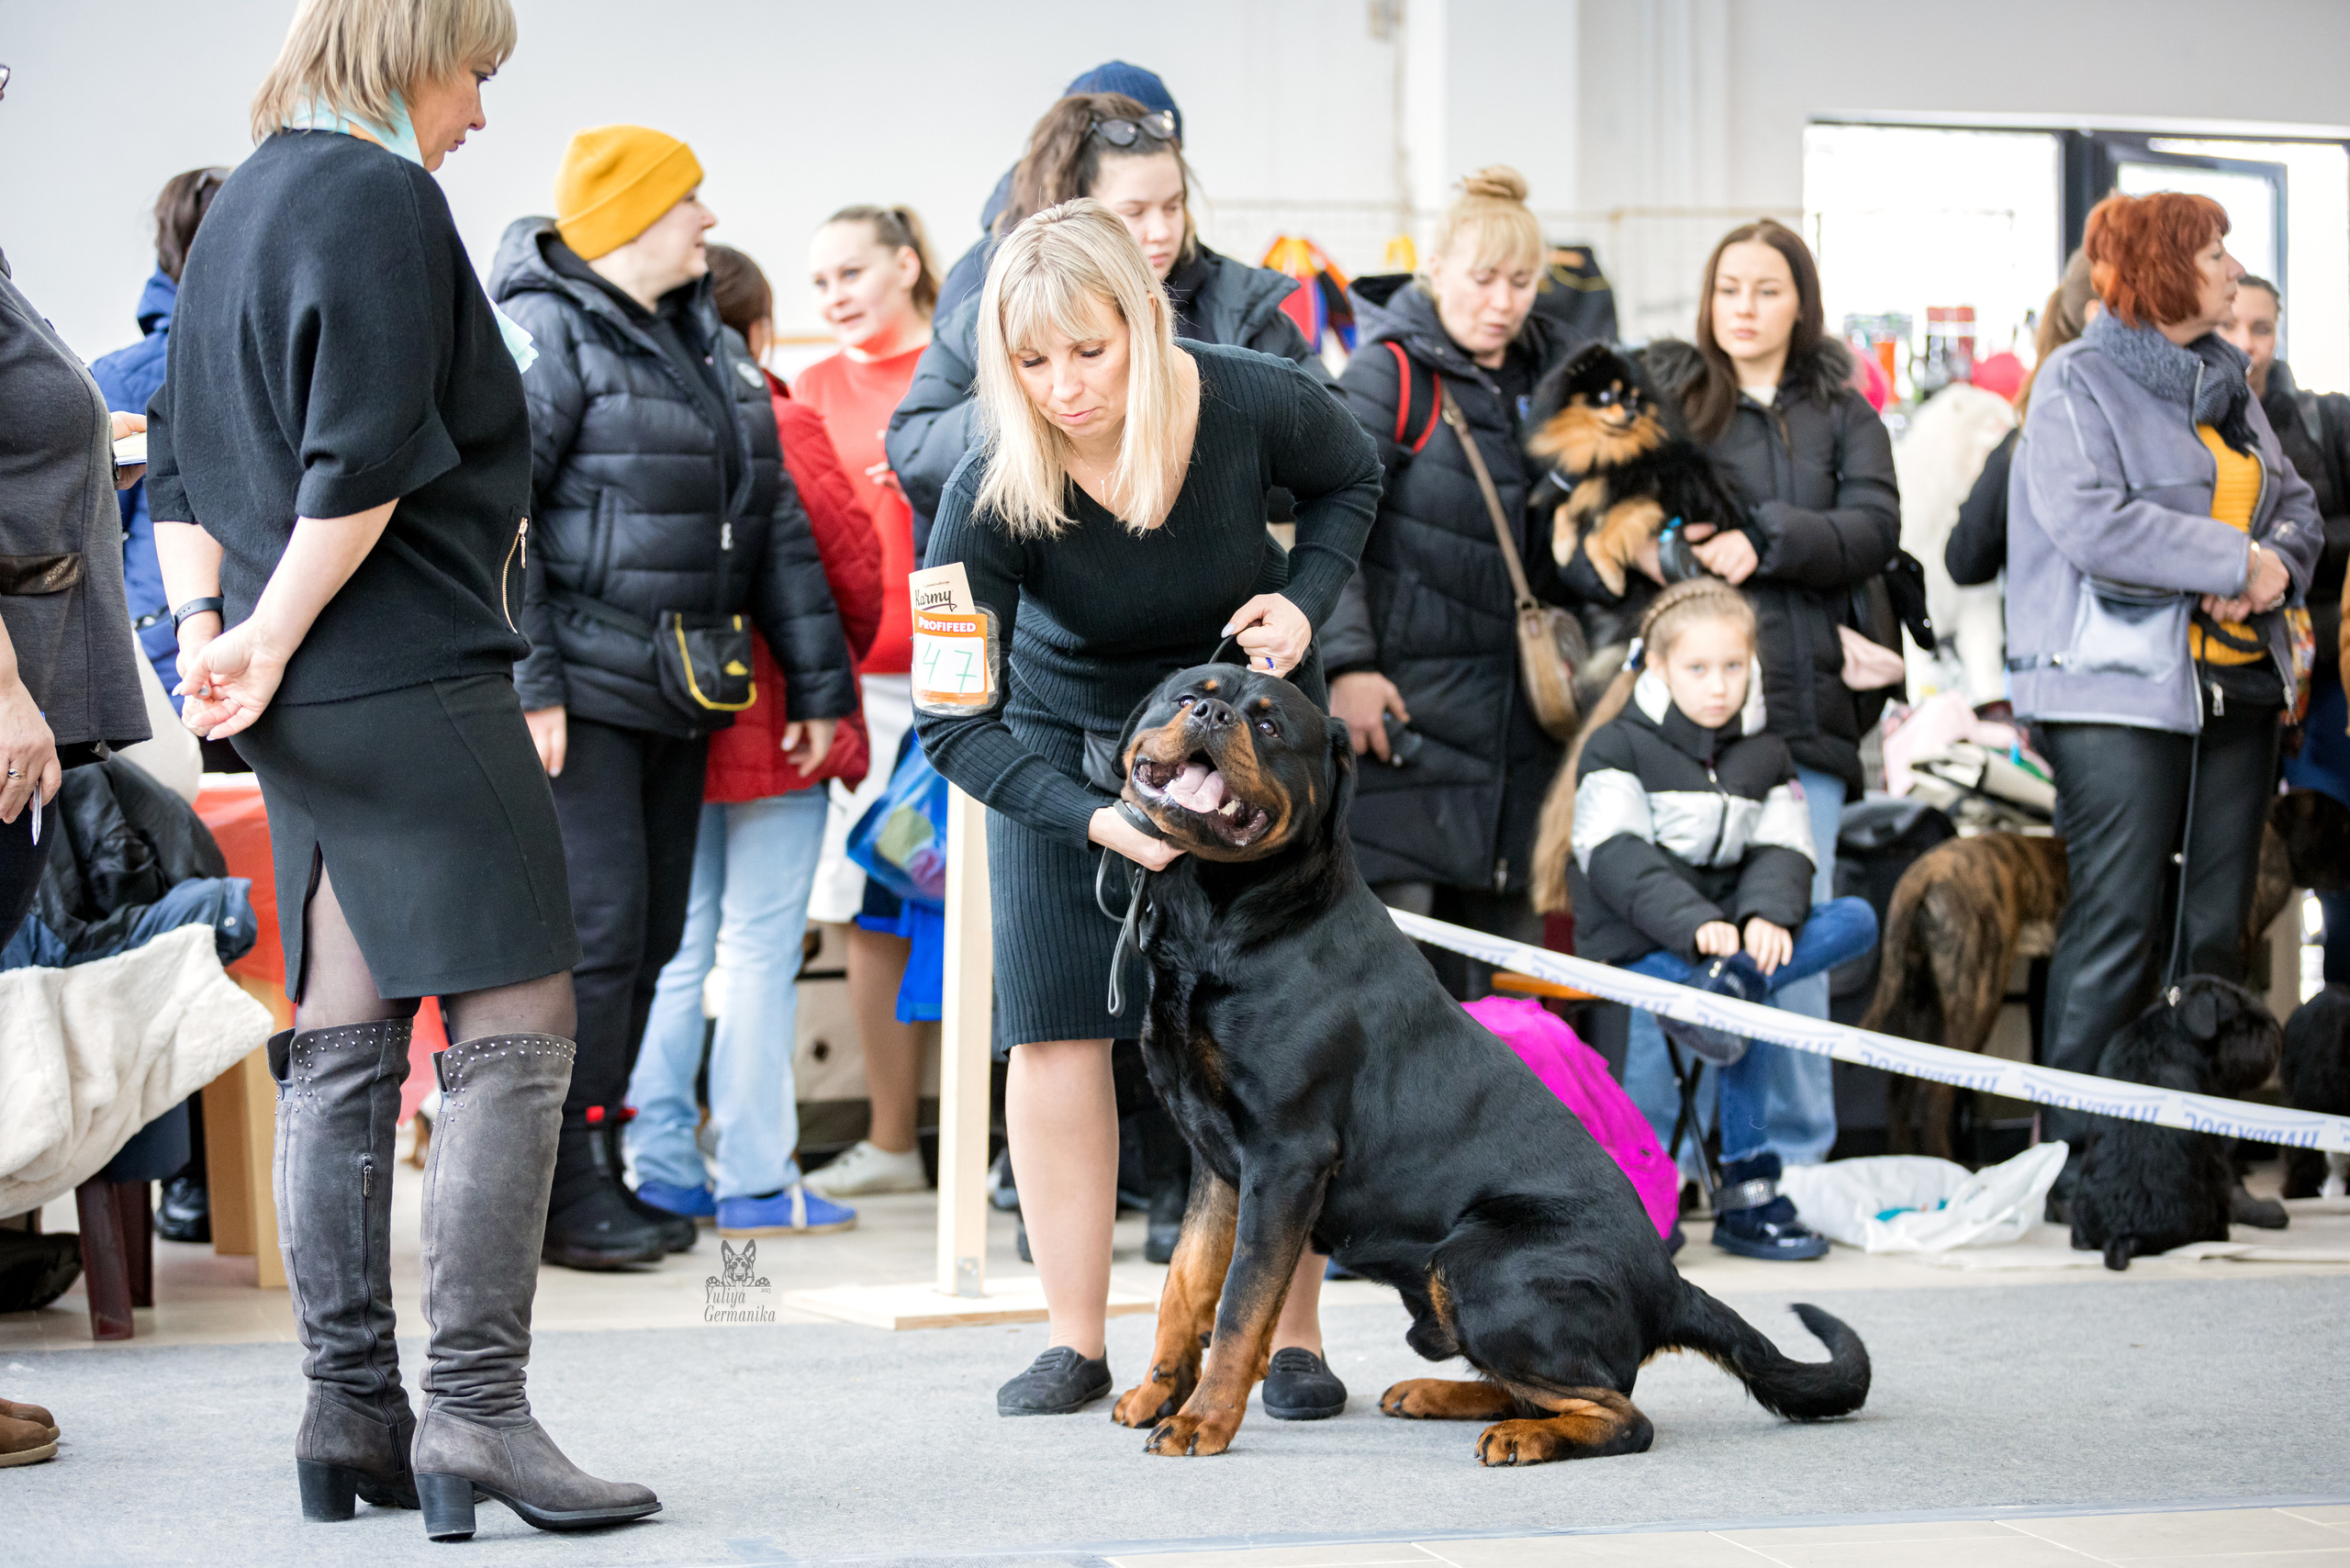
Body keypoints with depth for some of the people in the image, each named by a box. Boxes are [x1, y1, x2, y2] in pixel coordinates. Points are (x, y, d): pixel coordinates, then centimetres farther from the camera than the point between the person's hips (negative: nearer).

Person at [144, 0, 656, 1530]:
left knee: (341, 1050, 9)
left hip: (312, 714, 10)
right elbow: (361, 465, -18)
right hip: (417, 683, -10)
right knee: (516, 1033, -8)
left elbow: (183, 463, 19)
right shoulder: (382, 199, -10)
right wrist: (272, 641, -10)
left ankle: (351, 1410, 11)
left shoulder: (243, 204, 18)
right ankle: (477, 1404, -12)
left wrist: (204, 628, 8)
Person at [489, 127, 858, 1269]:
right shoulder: (545, 332, -10)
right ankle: (566, 1190, -2)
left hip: (677, 699, 9)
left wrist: (818, 678, 17)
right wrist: (524, 684, -22)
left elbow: (774, 520, 20)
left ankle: (597, 1166, 19)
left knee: (654, 931, 10)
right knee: (595, 928, -10)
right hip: (581, 696, -9)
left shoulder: (709, 347, 18)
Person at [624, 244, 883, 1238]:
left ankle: (661, 1167, 14)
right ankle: (754, 1181, 1)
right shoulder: (785, 435, -11)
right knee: (760, 949, -1)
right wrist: (832, 666, 12)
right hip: (774, 724, -5)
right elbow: (857, 566, -7)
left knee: (676, 947, 12)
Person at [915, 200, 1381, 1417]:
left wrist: (1302, 600, -17)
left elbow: (1349, 481, 0)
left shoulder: (1254, 404, -27)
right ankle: (1076, 1344, 3)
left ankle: (1293, 1338, -1)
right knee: (1057, 1023, -7)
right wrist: (1096, 821, -39)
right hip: (1068, 737, 0)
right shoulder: (993, 497, -30)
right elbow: (952, 722, -27)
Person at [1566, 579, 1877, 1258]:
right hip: (1634, 942, -5)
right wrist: (1694, 923, -30)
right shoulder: (1617, 748, 0)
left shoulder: (1764, 756, 15)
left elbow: (1782, 852, 4)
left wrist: (1768, 916, -21)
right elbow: (1617, 858, -14)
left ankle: (1729, 980, -38)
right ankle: (1746, 1195, -28)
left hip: (1725, 933, 6)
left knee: (1858, 920, -15)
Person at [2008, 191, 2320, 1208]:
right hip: (2120, 685, -7)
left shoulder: (2228, 384, 18)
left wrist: (2279, 565, -5)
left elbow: (2295, 503, 19)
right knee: (2119, 918, -10)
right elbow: (2091, 523, -18)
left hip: (2236, 684, 7)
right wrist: (2234, 562, -16)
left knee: (2216, 924, 7)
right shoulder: (2078, 382, -5)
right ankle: (2076, 1157, -5)